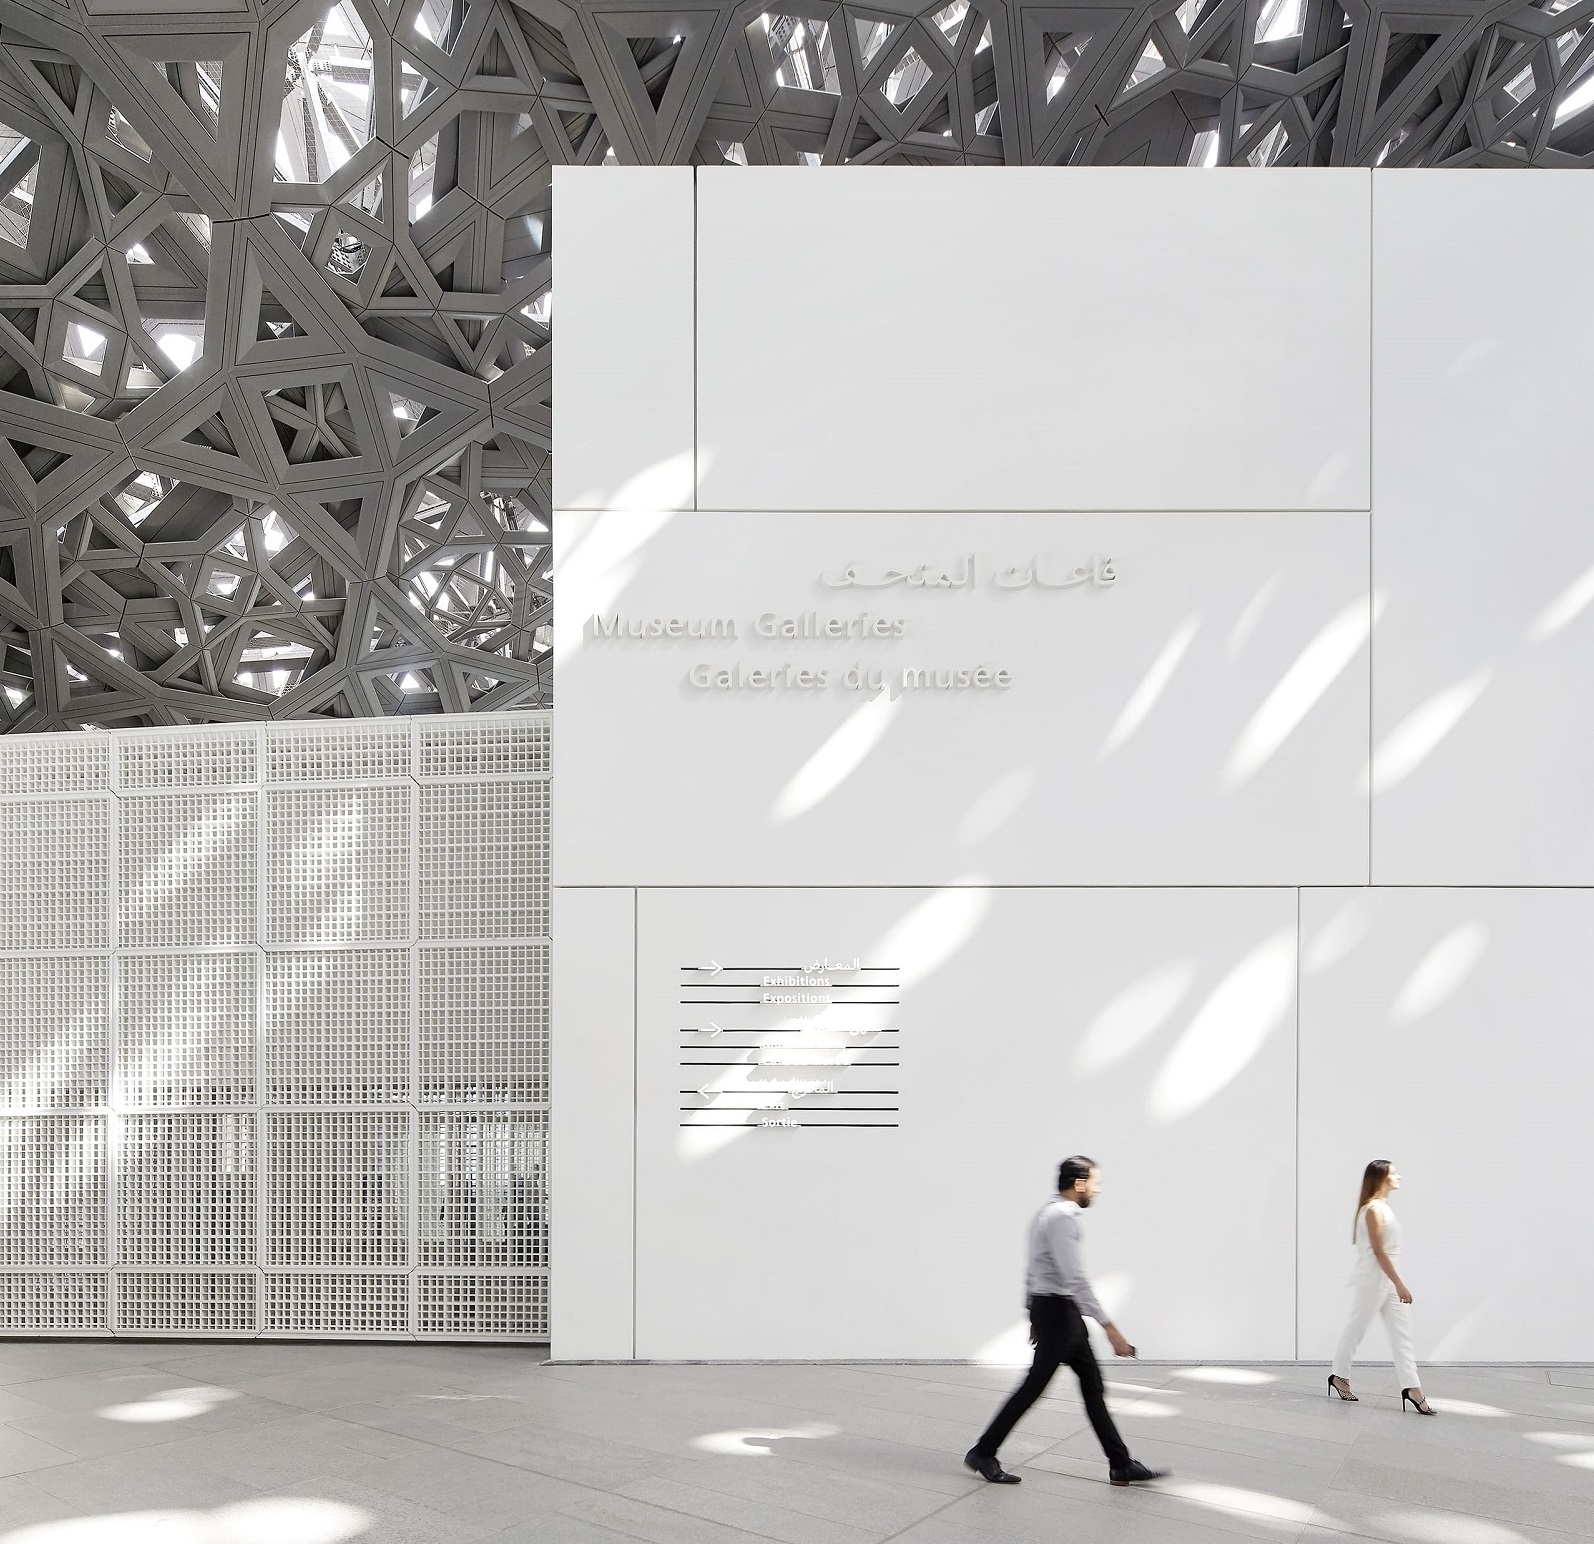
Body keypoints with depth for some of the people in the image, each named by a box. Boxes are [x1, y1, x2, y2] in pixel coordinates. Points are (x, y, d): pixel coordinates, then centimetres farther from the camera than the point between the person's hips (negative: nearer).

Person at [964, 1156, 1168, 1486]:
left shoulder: (1048, 1213, 12)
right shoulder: (1063, 1217, -20)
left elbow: (1035, 1271, 18)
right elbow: (1075, 1278, -26)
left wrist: (1036, 1315, 24)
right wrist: (1109, 1327, -25)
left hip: (1049, 1308, 10)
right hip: (1058, 1310, -10)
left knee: (1092, 1383, 11)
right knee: (1034, 1385, -2)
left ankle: (1121, 1465, 15)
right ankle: (983, 1453, 8)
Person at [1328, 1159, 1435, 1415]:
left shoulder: (1384, 1207, 12)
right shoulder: (1373, 1210, -17)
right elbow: (1378, 1251, -21)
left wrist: (1396, 1283, 20)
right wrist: (1399, 1284, -22)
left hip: (1388, 1281, 9)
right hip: (1372, 1280, -9)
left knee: (1402, 1334, 2)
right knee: (1356, 1329, 5)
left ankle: (1412, 1389, 0)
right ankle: (1339, 1376, 20)